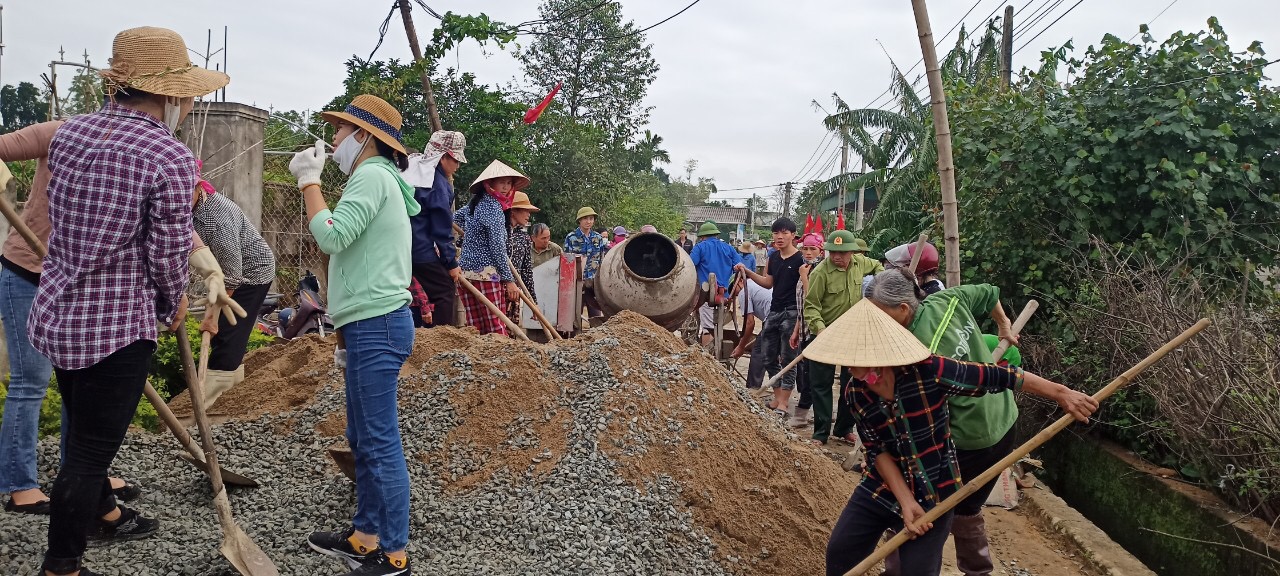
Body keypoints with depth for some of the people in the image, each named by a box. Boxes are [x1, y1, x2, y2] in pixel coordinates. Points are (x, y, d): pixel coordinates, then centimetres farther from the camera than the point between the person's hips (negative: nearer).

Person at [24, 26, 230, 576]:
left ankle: (104, 514, 49)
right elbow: (168, 254, -15)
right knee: (90, 451, 6)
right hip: (116, 327, -8)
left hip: (55, 312, 8)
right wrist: (174, 305, 4)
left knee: (84, 431, 26)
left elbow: (63, 219, 13)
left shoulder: (69, 131, 1)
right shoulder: (171, 157, -21)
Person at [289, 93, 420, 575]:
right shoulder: (377, 178, 22)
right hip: (371, 325, 11)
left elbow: (331, 235, -22)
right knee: (362, 440, 16)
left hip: (377, 326, -11)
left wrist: (310, 181, -10)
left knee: (380, 443, -6)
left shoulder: (372, 176, -11)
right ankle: (365, 535, 26)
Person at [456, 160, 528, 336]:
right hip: (486, 272, -9)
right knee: (497, 327, -9)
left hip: (466, 271, 9)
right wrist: (509, 280, -12)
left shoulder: (474, 202, 15)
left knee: (475, 327, 6)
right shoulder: (493, 206, -10)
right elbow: (497, 246, -15)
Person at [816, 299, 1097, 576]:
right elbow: (877, 450, -6)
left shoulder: (928, 371, -26)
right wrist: (905, 501, -15)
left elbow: (997, 376, -18)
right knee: (840, 550, 2)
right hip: (882, 486, 4)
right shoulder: (855, 394, -13)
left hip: (934, 491, -3)